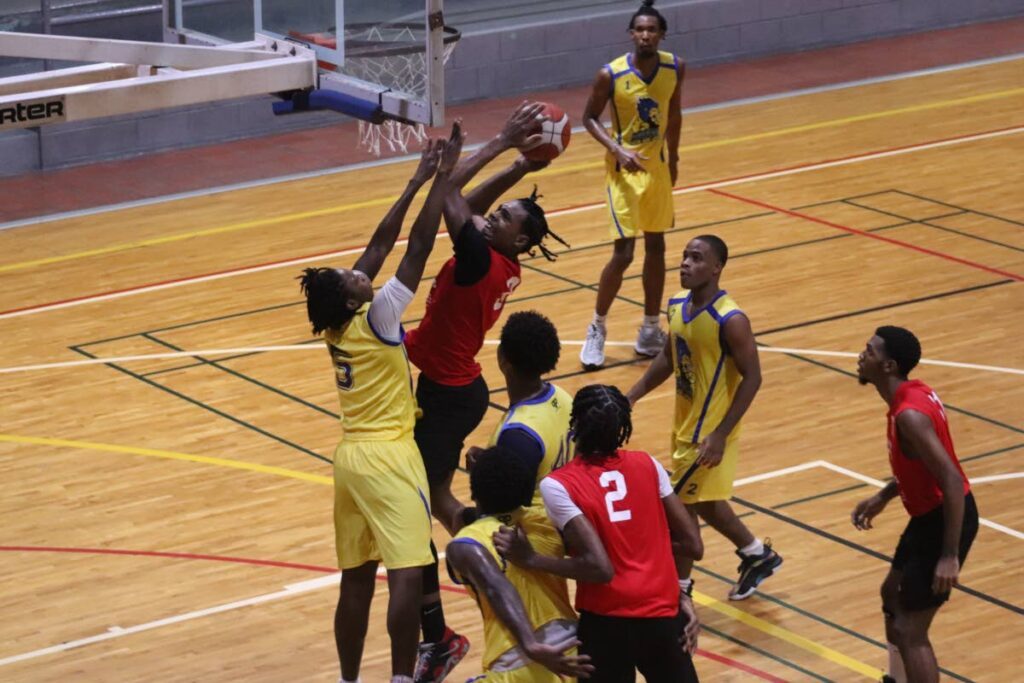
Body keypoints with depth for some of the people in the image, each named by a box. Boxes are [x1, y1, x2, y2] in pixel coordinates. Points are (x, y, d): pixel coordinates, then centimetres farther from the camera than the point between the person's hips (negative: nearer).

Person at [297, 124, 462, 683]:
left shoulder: (336, 325, 4)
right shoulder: (375, 319, -14)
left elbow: (381, 244, 10)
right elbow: (418, 248, -13)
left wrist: (417, 181, 12)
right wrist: (443, 176, -9)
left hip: (350, 456, 8)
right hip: (387, 458, -8)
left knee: (357, 579, 13)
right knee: (407, 575, -12)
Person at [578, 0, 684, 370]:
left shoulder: (675, 68, -7)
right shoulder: (610, 75, -20)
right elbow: (590, 118, -9)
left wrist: (673, 158, 15)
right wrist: (618, 149, -23)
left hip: (657, 166, 5)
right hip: (624, 169, -5)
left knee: (656, 247, 12)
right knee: (623, 253, -9)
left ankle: (650, 331, 24)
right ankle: (597, 329, 8)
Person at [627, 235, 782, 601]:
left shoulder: (730, 321, -24)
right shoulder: (677, 305, 0)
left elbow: (752, 378, -21)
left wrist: (719, 435, -24)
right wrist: (630, 397, 7)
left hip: (709, 432, -8)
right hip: (685, 423, 8)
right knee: (704, 503, 22)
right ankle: (758, 555, 43)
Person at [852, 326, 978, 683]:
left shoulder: (909, 415, -27)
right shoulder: (913, 392, 4)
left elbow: (953, 481, -30)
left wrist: (949, 556, -30)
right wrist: (883, 497, 20)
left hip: (945, 520, -11)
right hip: (933, 514, 11)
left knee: (909, 630, -5)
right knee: (893, 595, 28)